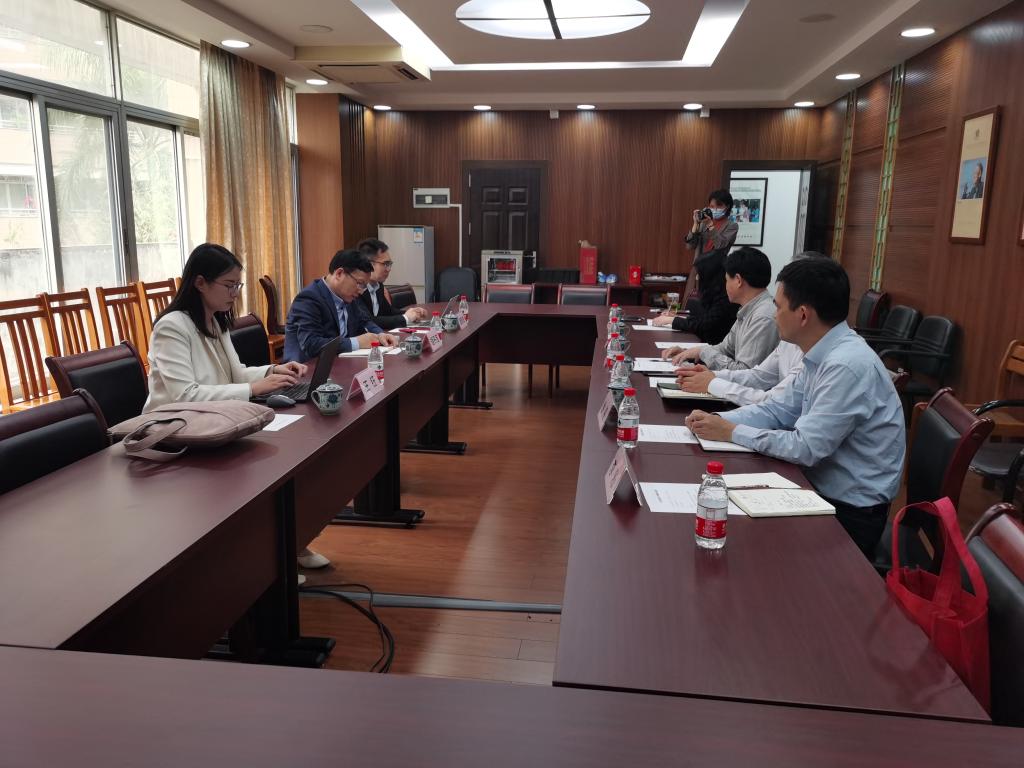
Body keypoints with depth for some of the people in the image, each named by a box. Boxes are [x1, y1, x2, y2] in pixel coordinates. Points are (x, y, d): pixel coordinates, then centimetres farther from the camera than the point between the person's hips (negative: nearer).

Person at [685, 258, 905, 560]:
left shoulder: (848, 365, -26)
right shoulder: (824, 354, 1)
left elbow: (805, 447, -26)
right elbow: (779, 409, 7)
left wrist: (731, 432, -17)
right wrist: (719, 420, -7)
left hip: (848, 513, -7)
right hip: (823, 488, 7)